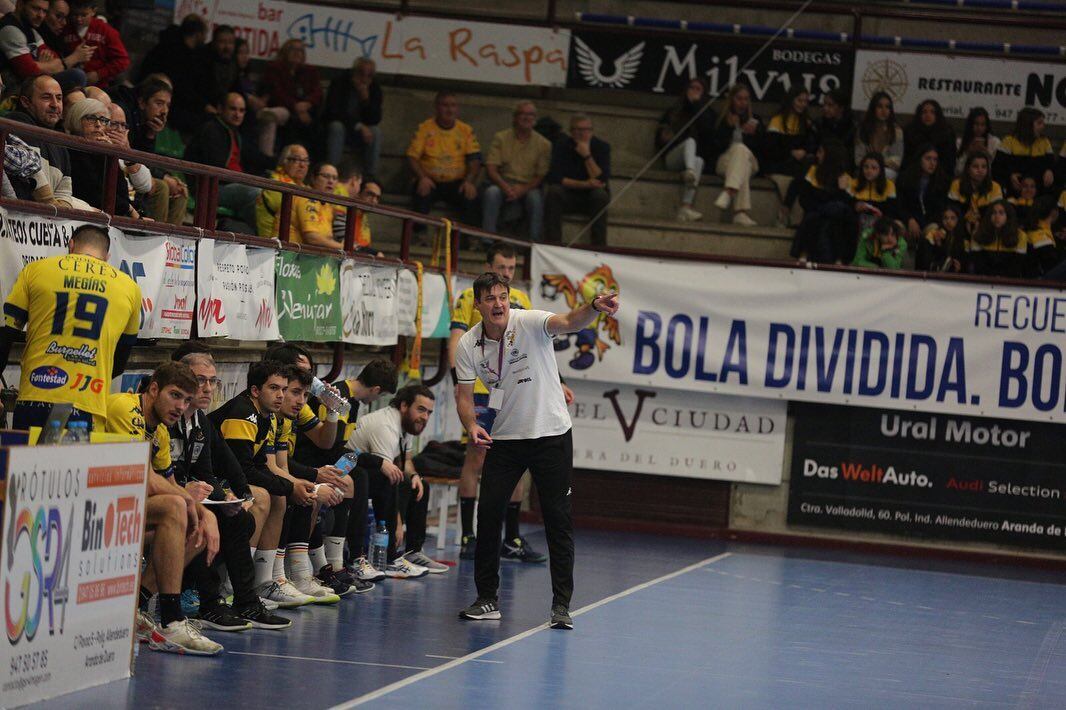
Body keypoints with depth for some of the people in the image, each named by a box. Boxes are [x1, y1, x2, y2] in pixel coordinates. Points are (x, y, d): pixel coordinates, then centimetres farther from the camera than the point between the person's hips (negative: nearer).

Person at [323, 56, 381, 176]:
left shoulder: (374, 87, -6)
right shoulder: (339, 83, -12)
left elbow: (375, 120, -12)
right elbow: (335, 112, -20)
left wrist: (366, 99, -28)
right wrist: (359, 126, -29)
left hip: (361, 130, 2)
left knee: (376, 131, -27)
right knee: (336, 127, -35)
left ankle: (370, 176, -24)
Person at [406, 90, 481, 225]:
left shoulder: (466, 131, 7)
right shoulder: (424, 128, 3)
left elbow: (475, 160, 0)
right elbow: (412, 157, -4)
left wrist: (469, 181, -20)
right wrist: (422, 177, -22)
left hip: (456, 183, 1)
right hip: (431, 181, -1)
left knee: (471, 197, -29)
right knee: (421, 194, -34)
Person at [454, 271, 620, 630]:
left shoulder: (529, 323, -16)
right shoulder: (468, 345, -5)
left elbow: (568, 322, -35)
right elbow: (465, 394, -1)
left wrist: (595, 307, -56)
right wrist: (472, 425, -22)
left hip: (551, 435, -3)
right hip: (504, 438, 3)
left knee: (558, 520, -2)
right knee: (488, 515, -5)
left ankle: (561, 605, 4)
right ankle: (487, 599, 7)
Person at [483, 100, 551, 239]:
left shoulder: (543, 144, 5)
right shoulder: (500, 138, 7)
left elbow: (541, 175, 0)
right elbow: (490, 168, -2)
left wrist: (523, 190, -19)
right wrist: (505, 187, -21)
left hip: (528, 187, 0)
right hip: (504, 184, 1)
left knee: (535, 197, -34)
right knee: (491, 192, -32)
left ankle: (534, 242, -30)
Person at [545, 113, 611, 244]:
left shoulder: (602, 147, -7)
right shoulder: (561, 145, -6)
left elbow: (601, 181, -18)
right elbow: (554, 178, -17)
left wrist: (587, 156, -26)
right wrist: (585, 184, -24)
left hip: (592, 199, 0)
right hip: (567, 197, 0)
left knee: (601, 194, -32)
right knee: (553, 191, -29)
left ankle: (599, 247, -30)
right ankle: (553, 244, -30)